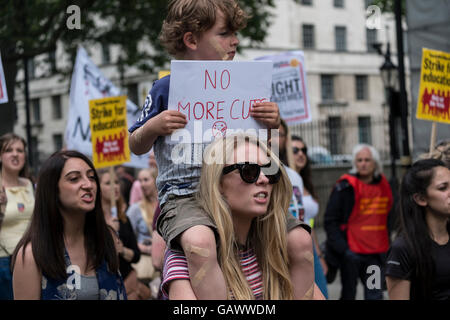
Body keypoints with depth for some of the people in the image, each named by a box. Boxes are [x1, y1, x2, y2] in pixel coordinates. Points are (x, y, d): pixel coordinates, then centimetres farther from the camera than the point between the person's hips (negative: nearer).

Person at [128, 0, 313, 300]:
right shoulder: (167, 89, 2)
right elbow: (136, 147, 9)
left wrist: (273, 123, -1)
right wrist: (153, 126, -12)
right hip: (184, 194, -4)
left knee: (300, 241, -14)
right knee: (200, 243, -38)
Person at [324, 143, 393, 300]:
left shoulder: (383, 185, 9)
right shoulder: (346, 186, -8)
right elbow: (330, 221, -10)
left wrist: (387, 245, 14)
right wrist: (344, 249, -18)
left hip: (376, 253, 4)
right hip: (352, 253, -4)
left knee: (375, 294, 1)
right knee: (349, 294, 8)